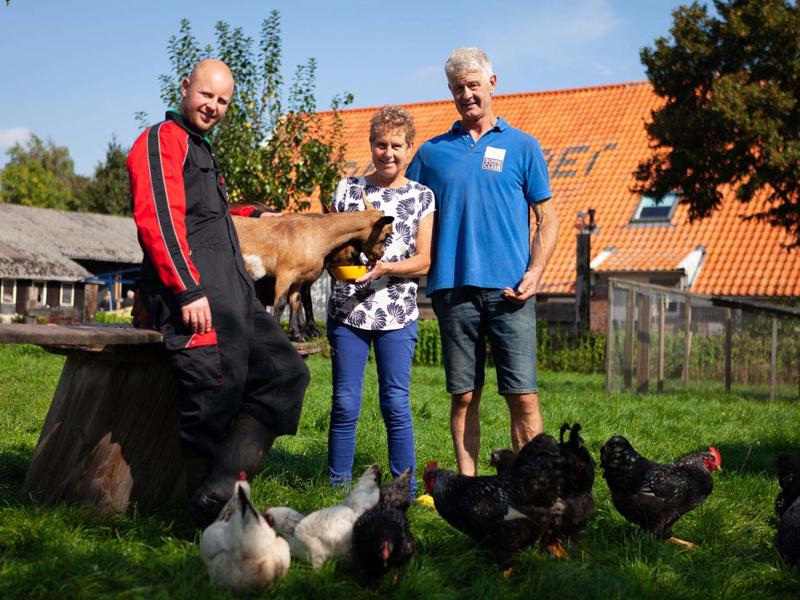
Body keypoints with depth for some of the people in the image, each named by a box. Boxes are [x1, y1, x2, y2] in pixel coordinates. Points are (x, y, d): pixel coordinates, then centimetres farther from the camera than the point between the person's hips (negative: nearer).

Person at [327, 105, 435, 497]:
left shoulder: (422, 197, 7)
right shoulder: (348, 189, 9)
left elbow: (423, 261, 1)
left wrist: (384, 268, -15)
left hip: (397, 315, -1)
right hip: (347, 311, 1)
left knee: (395, 404, -2)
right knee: (345, 404, 1)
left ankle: (405, 489, 8)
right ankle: (337, 486, 12)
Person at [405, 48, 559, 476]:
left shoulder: (523, 147, 9)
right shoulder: (432, 152, 13)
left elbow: (546, 219, 8)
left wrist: (534, 272, -6)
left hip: (509, 290, -1)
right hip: (453, 288, 2)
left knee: (523, 397, -5)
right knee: (463, 397, 5)